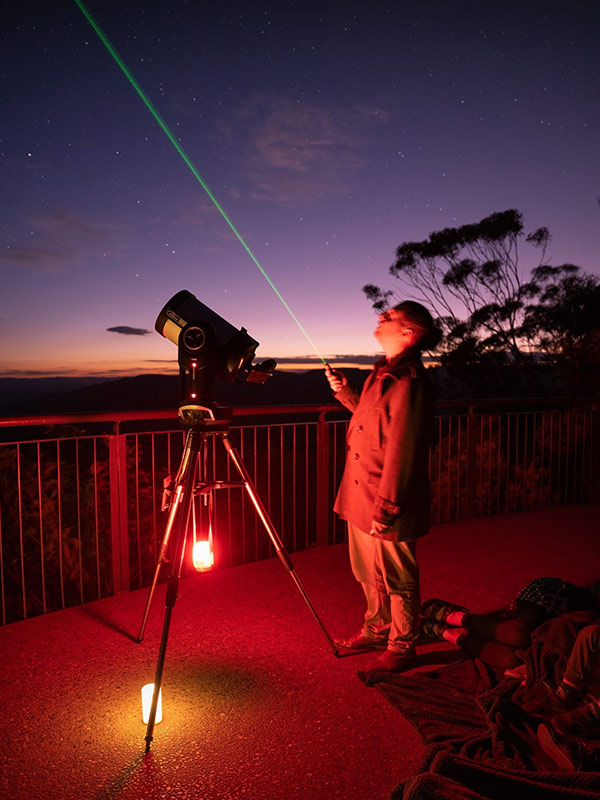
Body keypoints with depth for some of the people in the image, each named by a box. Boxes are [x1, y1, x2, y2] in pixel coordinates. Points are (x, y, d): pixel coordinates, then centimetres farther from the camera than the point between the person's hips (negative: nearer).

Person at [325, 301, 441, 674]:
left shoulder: (409, 383, -22)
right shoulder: (383, 373, 9)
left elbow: (401, 451, -24)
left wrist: (385, 508, -22)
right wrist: (345, 391, 14)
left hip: (386, 507, -10)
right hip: (360, 498, 10)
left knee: (397, 579, 10)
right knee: (369, 573, 24)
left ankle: (402, 647, 30)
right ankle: (377, 630, 44)